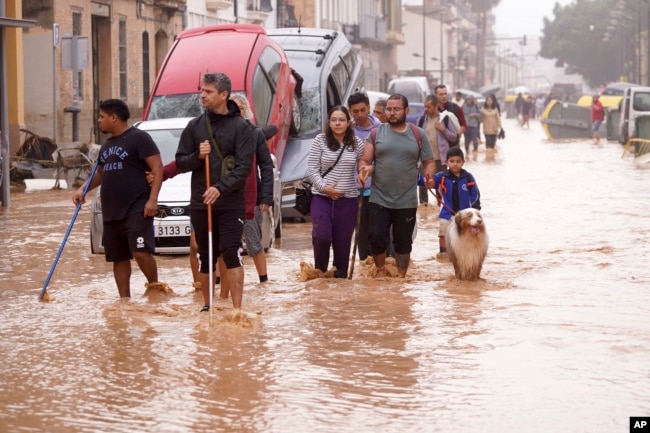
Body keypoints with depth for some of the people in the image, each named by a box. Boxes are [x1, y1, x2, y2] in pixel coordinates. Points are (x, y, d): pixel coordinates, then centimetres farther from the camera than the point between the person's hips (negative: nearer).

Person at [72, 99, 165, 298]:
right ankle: (124, 299, 13)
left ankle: (154, 286, 1)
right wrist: (82, 189, 13)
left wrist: (152, 199, -20)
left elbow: (157, 167, -11)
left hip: (137, 209, -8)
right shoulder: (106, 145, 19)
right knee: (119, 258, 8)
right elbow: (100, 173, 31)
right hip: (111, 212, 8)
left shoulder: (138, 138, -6)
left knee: (141, 252, -18)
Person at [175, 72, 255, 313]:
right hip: (200, 203, 4)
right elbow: (180, 163, 9)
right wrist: (197, 156, -12)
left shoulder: (240, 127, -3)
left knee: (231, 253, -11)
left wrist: (221, 188, -22)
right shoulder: (194, 126, 8)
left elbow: (244, 166, -10)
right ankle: (207, 306, 21)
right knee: (205, 257, 9)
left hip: (231, 203, -4)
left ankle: (237, 308, -10)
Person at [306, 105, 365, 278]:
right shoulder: (320, 141, -1)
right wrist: (324, 187, -12)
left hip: (348, 199, 1)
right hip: (322, 197, -1)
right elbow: (312, 169, -2)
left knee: (342, 241, 4)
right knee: (321, 235, -16)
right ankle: (320, 270, 8)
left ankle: (341, 275, 18)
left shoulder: (357, 143, 3)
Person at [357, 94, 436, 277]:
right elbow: (365, 161, 3)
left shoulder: (418, 134, 4)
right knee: (377, 238, -5)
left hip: (407, 202, 0)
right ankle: (380, 273, 16)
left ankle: (401, 278, 21)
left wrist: (429, 175, -14)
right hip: (379, 200, 0)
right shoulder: (377, 133, 4)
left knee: (403, 243, 8)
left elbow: (429, 162, 8)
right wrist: (364, 170, -20)